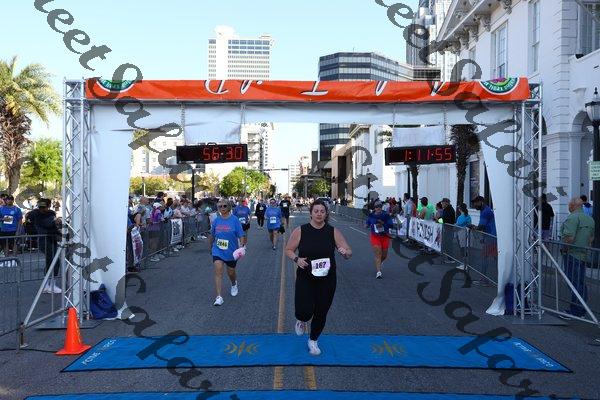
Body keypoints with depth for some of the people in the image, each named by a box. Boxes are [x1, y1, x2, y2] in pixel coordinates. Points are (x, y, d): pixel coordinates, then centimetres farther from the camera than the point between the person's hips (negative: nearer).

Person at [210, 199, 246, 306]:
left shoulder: (234, 220, -9)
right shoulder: (216, 220, 0)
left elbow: (240, 235, -9)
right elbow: (212, 235, 13)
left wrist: (241, 247, -21)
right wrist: (211, 246, 22)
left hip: (231, 251, -1)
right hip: (218, 251, 1)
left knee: (231, 272, 15)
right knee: (218, 271, -14)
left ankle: (234, 284, 50)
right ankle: (219, 297, -13)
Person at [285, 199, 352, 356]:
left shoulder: (334, 232, -3)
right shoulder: (300, 231, -6)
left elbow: (349, 252, -2)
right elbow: (288, 250, 3)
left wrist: (345, 252, -26)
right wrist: (296, 259, -17)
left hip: (327, 280, 2)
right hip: (305, 279, -2)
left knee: (321, 313, 9)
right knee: (305, 312, -14)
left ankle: (313, 340, 37)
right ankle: (301, 321, 27)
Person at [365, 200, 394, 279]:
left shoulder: (386, 215, -8)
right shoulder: (371, 216, -2)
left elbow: (391, 225, -12)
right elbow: (367, 224, 13)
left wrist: (383, 223, -25)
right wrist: (366, 225, -10)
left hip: (385, 237, 1)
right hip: (375, 237, -1)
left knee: (384, 255, 12)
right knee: (378, 254, -13)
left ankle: (380, 262, 48)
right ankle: (378, 272, -10)